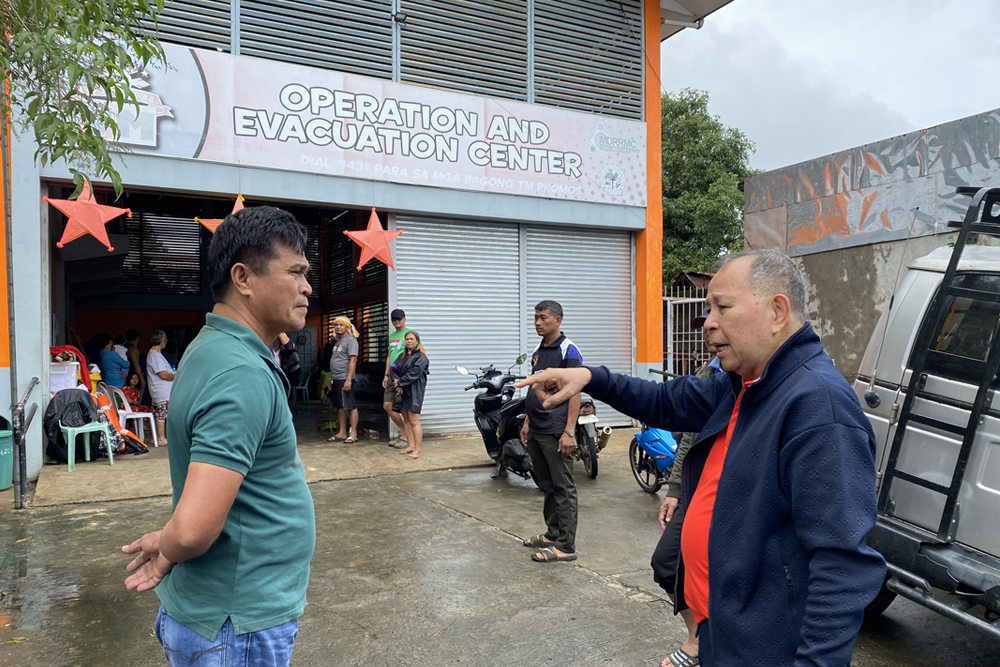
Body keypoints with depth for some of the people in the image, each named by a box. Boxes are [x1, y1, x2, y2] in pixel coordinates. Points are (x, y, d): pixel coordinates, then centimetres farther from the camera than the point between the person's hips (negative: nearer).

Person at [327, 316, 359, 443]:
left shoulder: (351, 340, -9)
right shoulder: (337, 341, 19)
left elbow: (353, 360, -17)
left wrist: (348, 379, -23)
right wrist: (331, 379, 19)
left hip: (345, 379, -9)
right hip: (336, 380, 9)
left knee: (350, 406, -5)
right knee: (340, 407, 12)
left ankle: (353, 434, -2)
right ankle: (342, 433, 17)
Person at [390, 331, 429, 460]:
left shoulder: (421, 357, -5)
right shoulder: (402, 356, 18)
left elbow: (414, 373, -16)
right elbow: (393, 369, 8)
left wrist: (399, 382, -11)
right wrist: (396, 383, -10)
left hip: (414, 392, -8)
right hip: (401, 391, 8)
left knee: (414, 421, -10)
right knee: (406, 419, 11)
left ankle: (417, 451, -8)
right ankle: (411, 445, 20)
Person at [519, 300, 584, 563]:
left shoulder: (568, 350, -10)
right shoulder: (537, 351, 15)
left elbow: (575, 392, -15)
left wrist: (569, 432, -20)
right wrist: (527, 422, 17)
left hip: (556, 432, -8)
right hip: (536, 432, 9)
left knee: (563, 489, -3)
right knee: (547, 485, 16)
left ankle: (565, 546, 2)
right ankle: (552, 534, 28)